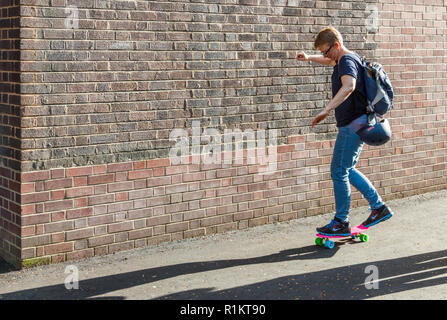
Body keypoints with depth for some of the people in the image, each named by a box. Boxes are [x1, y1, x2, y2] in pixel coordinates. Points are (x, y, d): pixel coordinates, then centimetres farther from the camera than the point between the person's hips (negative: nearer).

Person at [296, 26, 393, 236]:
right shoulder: (347, 58, 16)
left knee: (339, 172, -4)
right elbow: (331, 61, 41)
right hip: (357, 123, 10)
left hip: (352, 124, -10)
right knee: (347, 171, 17)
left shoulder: (347, 61, -17)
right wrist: (309, 58, 31)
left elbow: (349, 86, -38)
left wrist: (326, 110, -44)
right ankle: (379, 207, 21)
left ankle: (341, 223, 3)